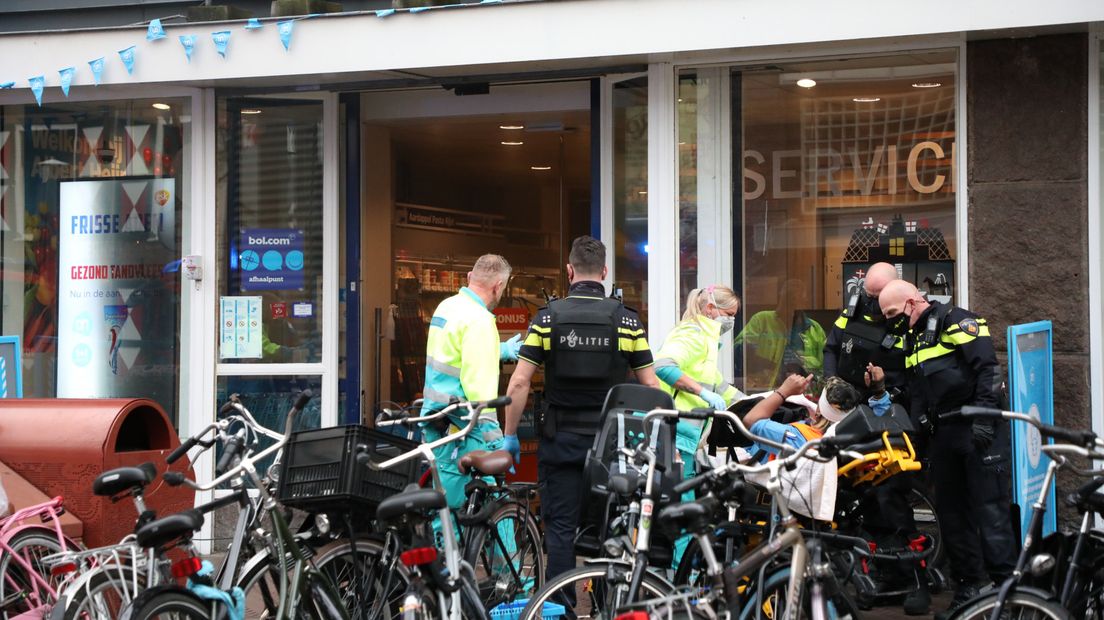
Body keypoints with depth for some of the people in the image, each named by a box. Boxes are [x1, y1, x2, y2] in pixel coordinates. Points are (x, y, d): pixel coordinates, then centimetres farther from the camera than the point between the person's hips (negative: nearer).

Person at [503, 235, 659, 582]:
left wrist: (510, 436, 2)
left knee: (560, 528, 5)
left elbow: (519, 384, -7)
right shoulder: (627, 320, -2)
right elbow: (650, 385, -2)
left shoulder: (547, 318, -4)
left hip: (560, 440, -1)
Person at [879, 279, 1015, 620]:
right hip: (944, 435, 9)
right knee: (951, 512, 10)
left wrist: (983, 419, -21)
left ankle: (1004, 586, -7)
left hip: (979, 430, -9)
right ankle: (968, 588, 17)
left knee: (989, 508, -9)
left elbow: (987, 368, -16)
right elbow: (916, 393, 23)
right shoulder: (913, 339, 19)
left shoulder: (957, 322, -7)